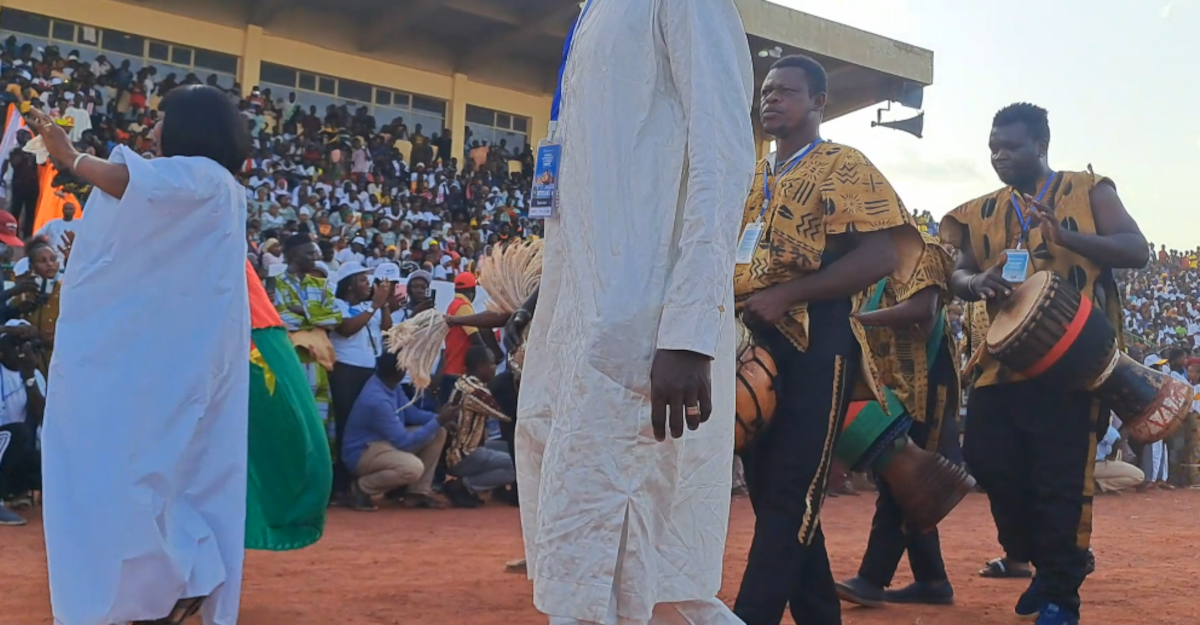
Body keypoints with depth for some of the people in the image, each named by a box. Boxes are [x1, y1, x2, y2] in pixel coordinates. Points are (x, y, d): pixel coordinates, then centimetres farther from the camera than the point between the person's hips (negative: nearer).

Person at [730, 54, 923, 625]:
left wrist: (785, 295, -19)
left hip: (815, 343, -8)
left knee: (790, 496, -8)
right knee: (769, 492, 10)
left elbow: (881, 255, -13)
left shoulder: (845, 167, -1)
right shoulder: (750, 177, 20)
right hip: (752, 345, 8)